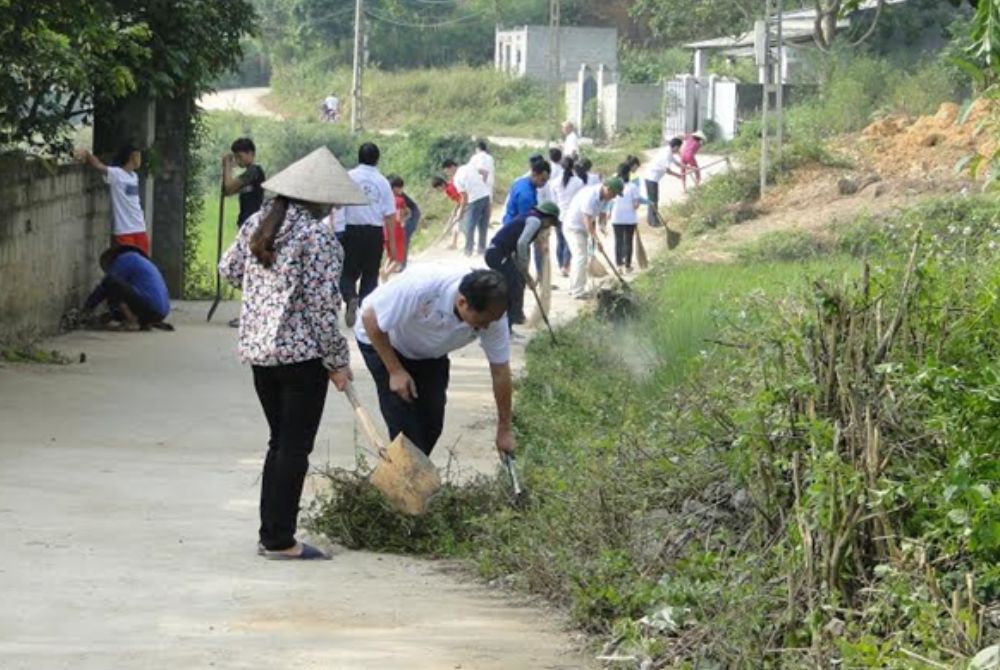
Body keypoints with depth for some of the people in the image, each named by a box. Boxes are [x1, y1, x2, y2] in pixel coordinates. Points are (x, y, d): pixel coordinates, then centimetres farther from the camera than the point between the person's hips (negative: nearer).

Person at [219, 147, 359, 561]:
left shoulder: (255, 225, 6)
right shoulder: (317, 238, -15)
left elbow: (229, 270, 19)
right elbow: (322, 306, -15)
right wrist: (337, 361, -7)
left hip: (257, 350, 7)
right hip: (302, 353, -7)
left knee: (279, 442, 17)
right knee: (295, 447, 1)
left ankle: (270, 534, 19)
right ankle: (280, 541, 3)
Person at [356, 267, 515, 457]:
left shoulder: (492, 314, -28)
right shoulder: (421, 286, -43)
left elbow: (500, 371, -15)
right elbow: (370, 316, -28)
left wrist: (504, 430, -7)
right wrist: (395, 371, -24)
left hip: (431, 353, 5)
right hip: (382, 342, -4)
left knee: (432, 424, 0)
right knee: (406, 426, -14)